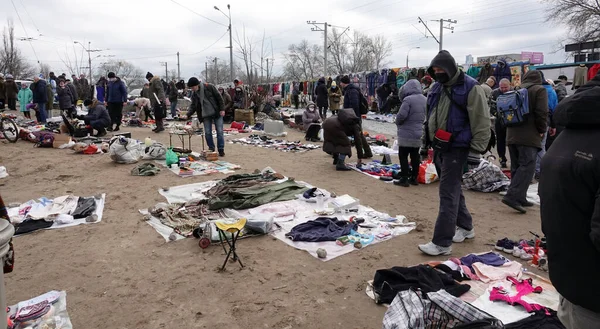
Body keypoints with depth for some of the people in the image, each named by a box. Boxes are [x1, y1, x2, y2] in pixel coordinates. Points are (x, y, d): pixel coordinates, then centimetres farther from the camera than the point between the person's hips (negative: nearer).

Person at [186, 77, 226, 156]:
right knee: (207, 133, 1)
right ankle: (211, 149, 14)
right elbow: (193, 106, 5)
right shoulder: (194, 95, 4)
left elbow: (219, 98, -9)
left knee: (219, 131, -3)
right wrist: (188, 115, -11)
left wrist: (222, 109, -13)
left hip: (217, 113, -4)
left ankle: (221, 150, 6)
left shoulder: (209, 87, -10)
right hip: (206, 115, 4)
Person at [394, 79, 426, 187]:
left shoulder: (408, 99, -18)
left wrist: (398, 122, -2)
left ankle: (404, 179, 2)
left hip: (407, 135, -7)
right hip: (419, 134, 7)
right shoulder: (425, 99, 7)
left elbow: (401, 115, -21)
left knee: (403, 156, 1)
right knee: (415, 156, 13)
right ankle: (414, 178, 20)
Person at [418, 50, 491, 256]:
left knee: (448, 193, -9)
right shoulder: (438, 87, 11)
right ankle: (465, 227, 35)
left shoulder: (470, 88, -13)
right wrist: (428, 140, 20)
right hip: (440, 146, 8)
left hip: (456, 148, -8)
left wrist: (477, 150, -16)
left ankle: (442, 243, -5)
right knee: (453, 188, 18)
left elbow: (481, 121, -15)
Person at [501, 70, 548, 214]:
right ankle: (512, 196, -20)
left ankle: (520, 198, 13)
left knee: (516, 167, 10)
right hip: (529, 136, -7)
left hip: (512, 135, 7)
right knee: (527, 167, -9)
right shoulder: (539, 90, -3)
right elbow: (542, 113, -12)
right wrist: (542, 130, 0)